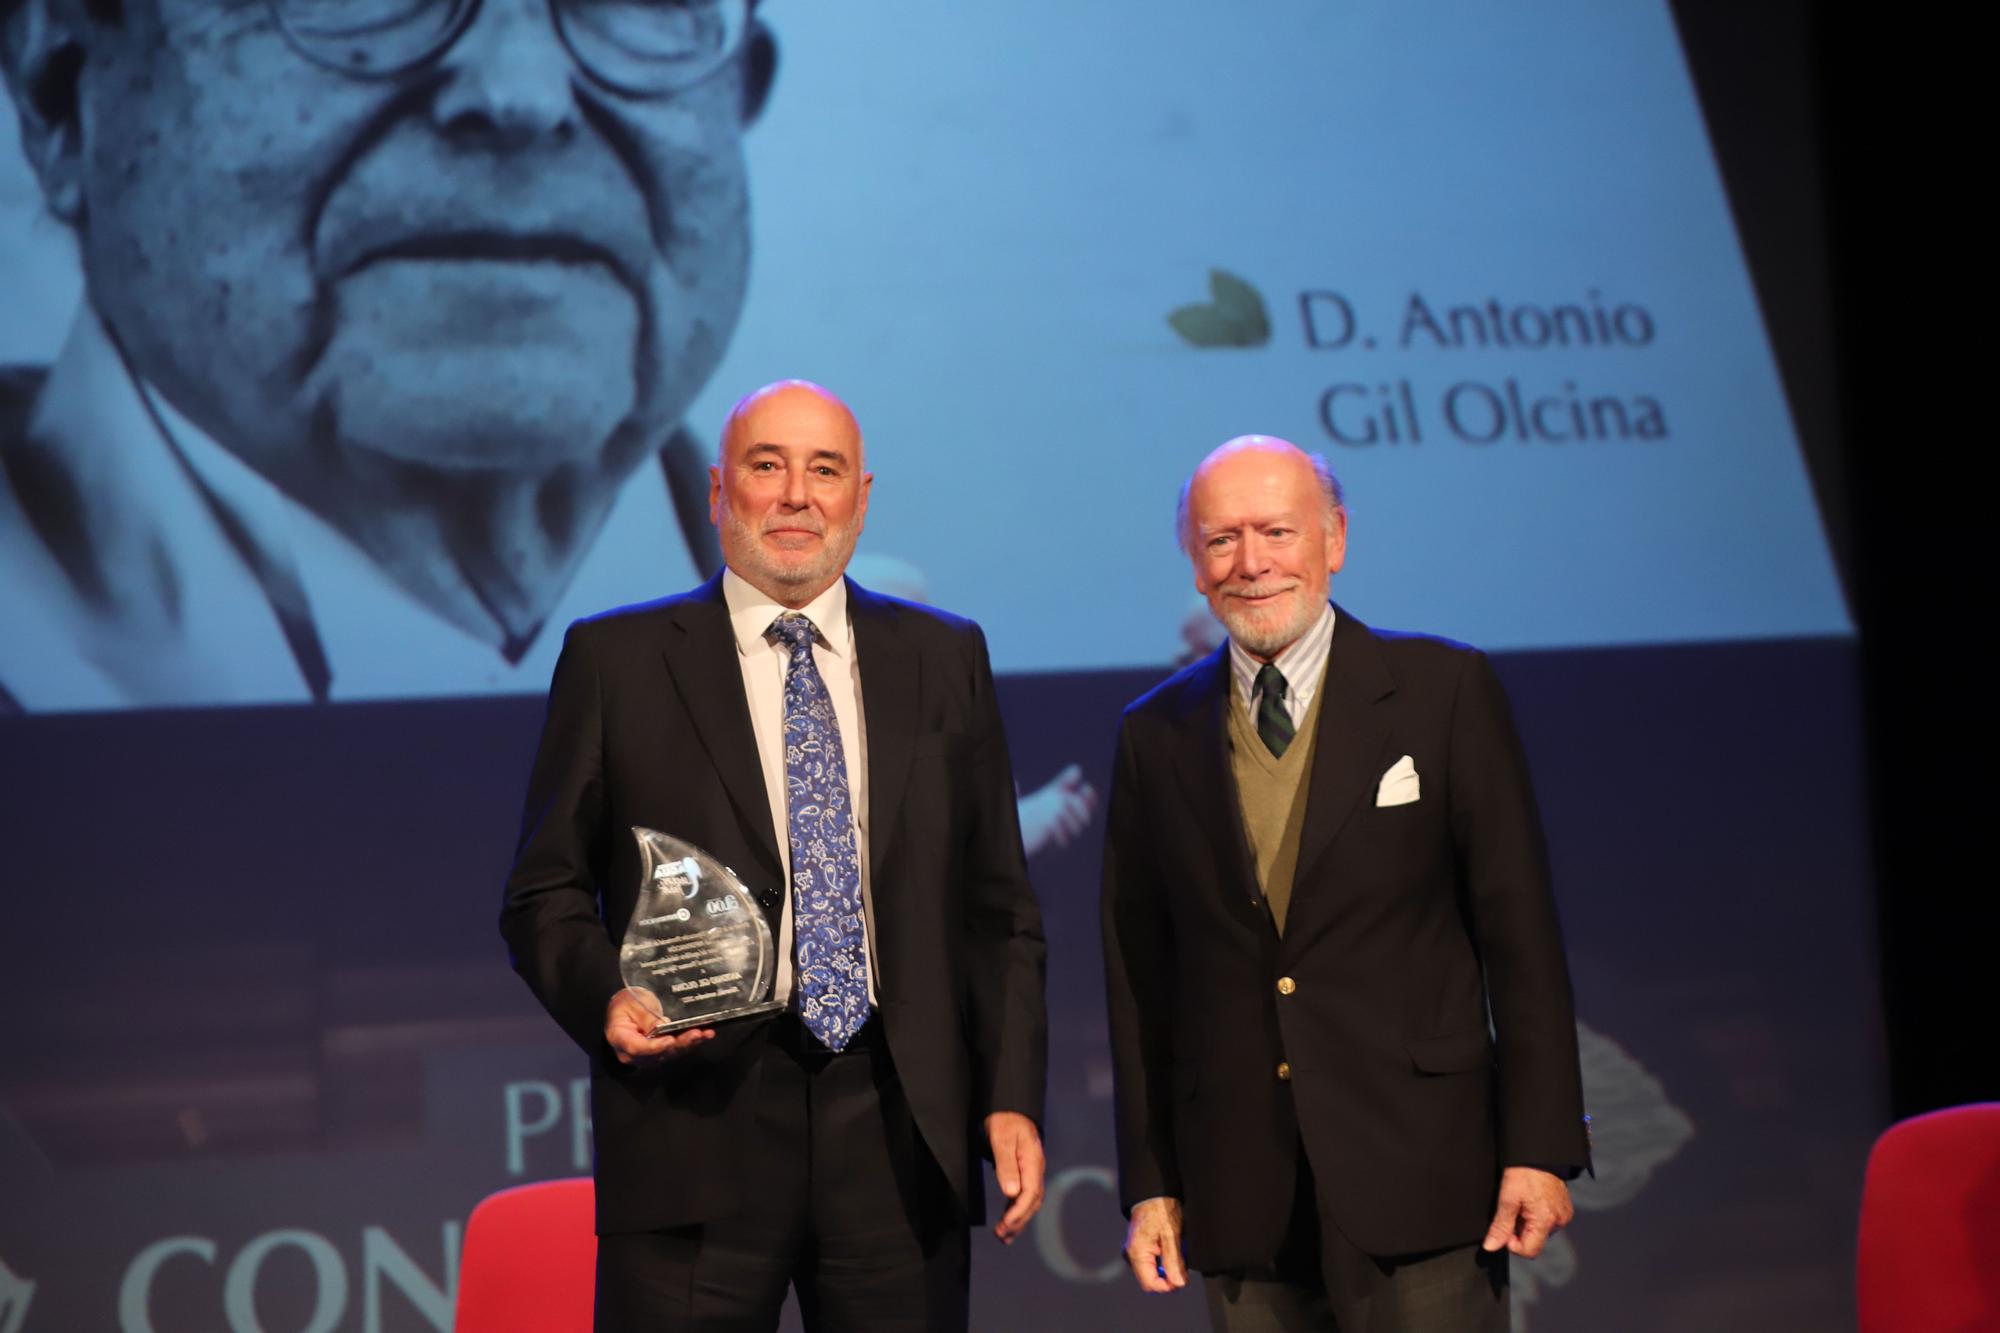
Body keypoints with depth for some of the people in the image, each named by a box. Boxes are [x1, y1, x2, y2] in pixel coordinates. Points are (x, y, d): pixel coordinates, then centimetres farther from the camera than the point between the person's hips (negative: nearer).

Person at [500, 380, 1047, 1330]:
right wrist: (607, 1000, -14)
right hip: (696, 1125, -2)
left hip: (900, 1134, 2)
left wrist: (1012, 1099, 3)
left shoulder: (946, 659, 11)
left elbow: (996, 905, 11)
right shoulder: (615, 662, 5)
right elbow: (545, 894, 6)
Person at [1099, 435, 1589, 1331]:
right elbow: (1140, 976, 9)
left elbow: (1519, 930, -2)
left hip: (1417, 1183, -2)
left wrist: (1539, 1148, -7)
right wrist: (1149, 1184, 6)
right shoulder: (1156, 736, 7)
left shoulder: (1445, 691, 0)